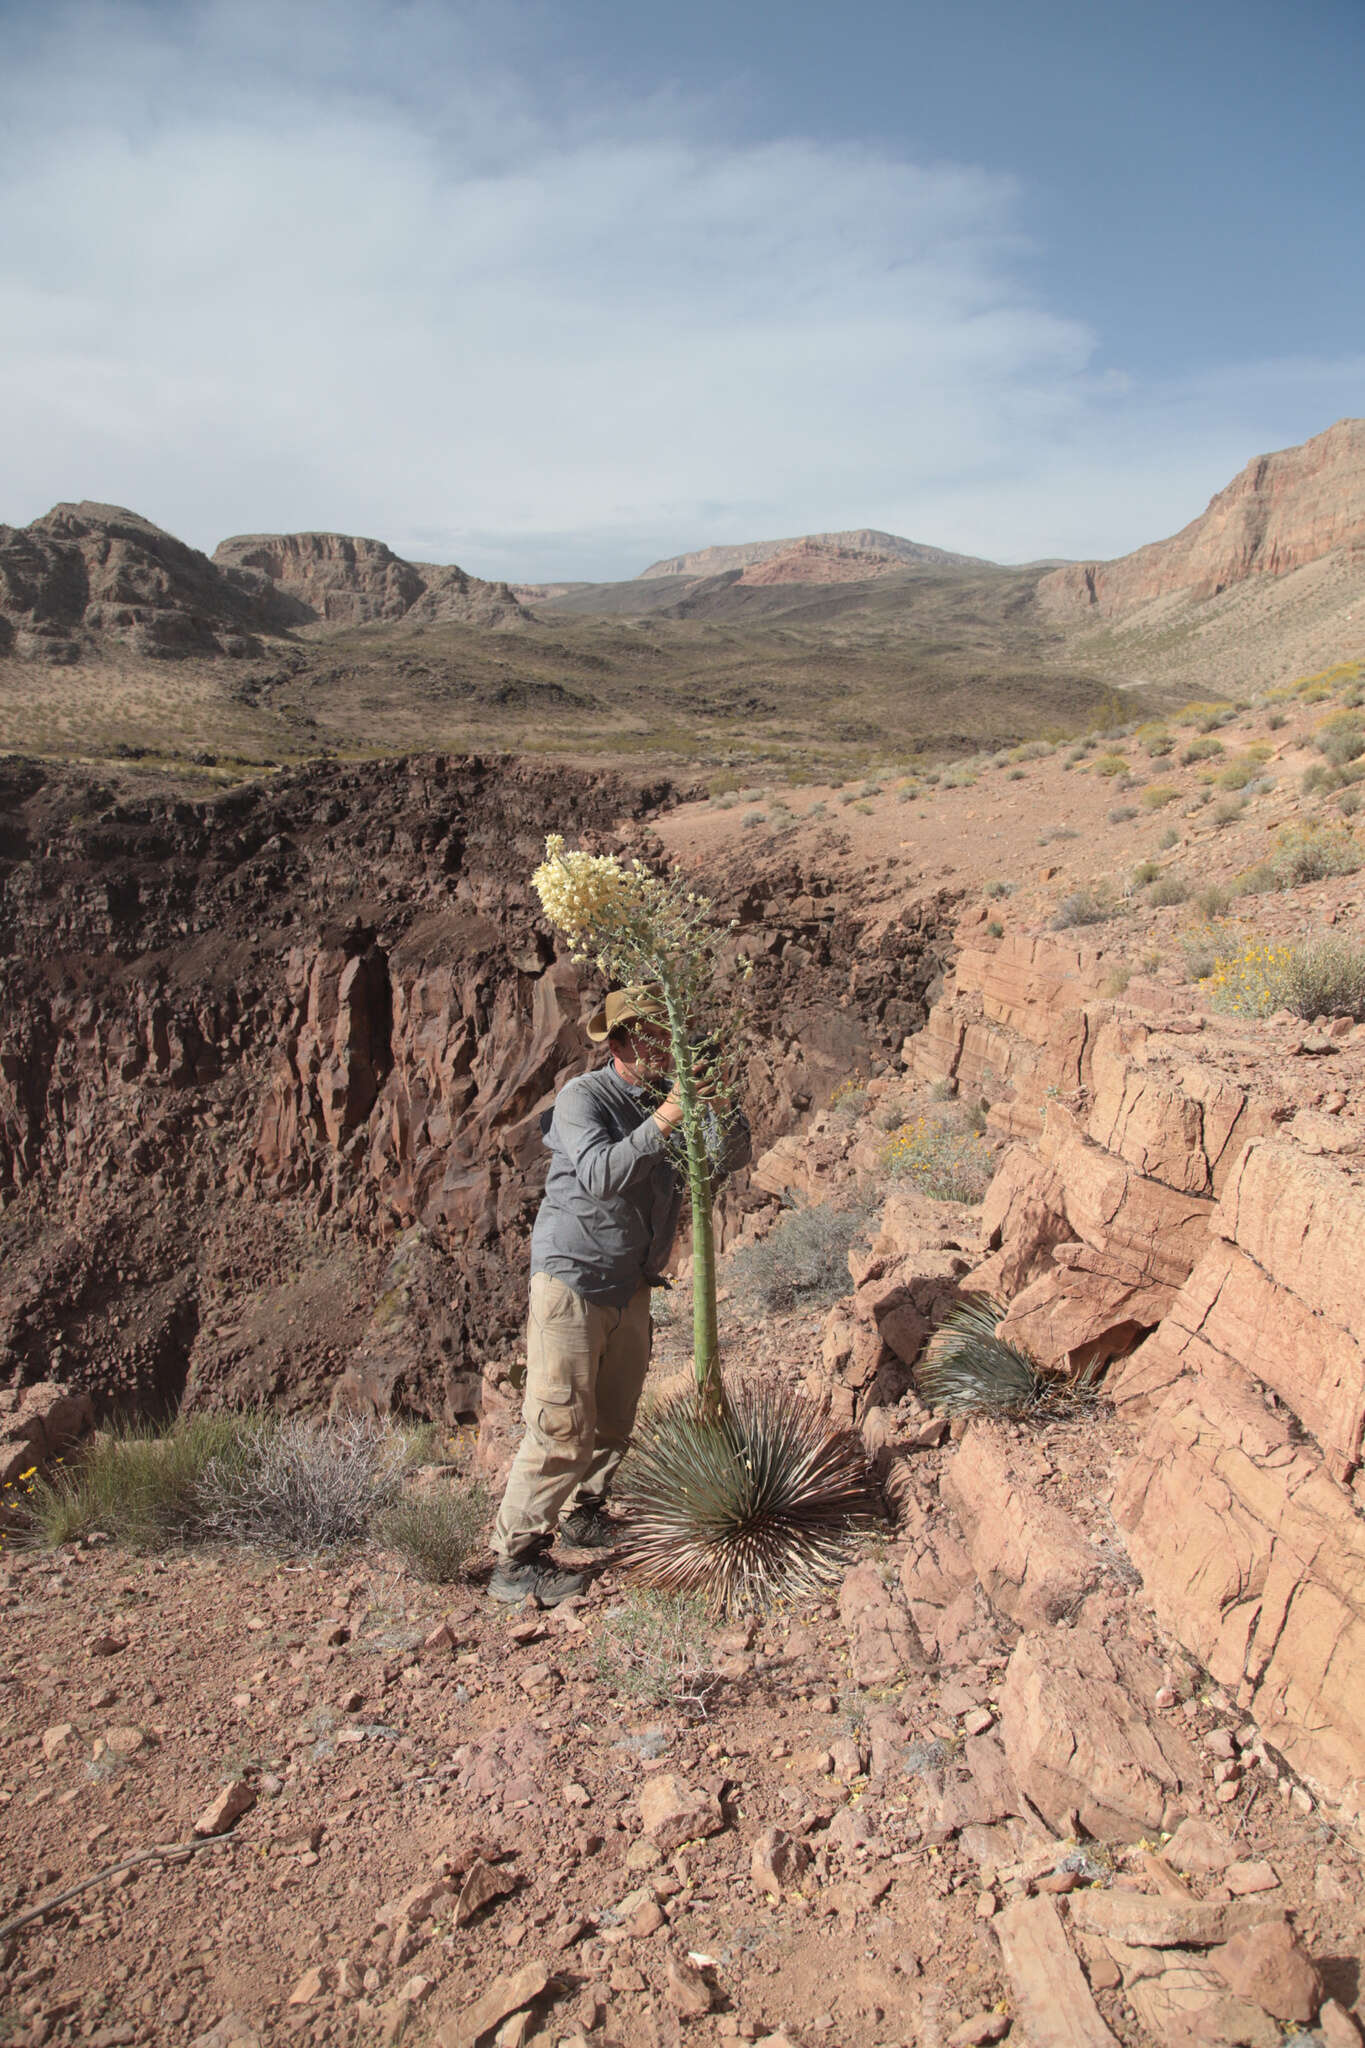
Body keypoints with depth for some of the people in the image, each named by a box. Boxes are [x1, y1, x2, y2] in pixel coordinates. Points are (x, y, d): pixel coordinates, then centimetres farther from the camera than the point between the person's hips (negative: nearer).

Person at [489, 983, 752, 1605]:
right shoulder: (582, 1097, -12)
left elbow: (731, 1159, 2)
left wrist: (722, 1114, -17)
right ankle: (515, 1559, 1)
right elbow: (599, 1176, -27)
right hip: (571, 1279, -7)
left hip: (630, 1287, 7)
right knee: (562, 1426, -8)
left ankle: (584, 1514, 39)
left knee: (614, 1418, 17)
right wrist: (659, 1124, -33)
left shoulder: (671, 1098, 8)